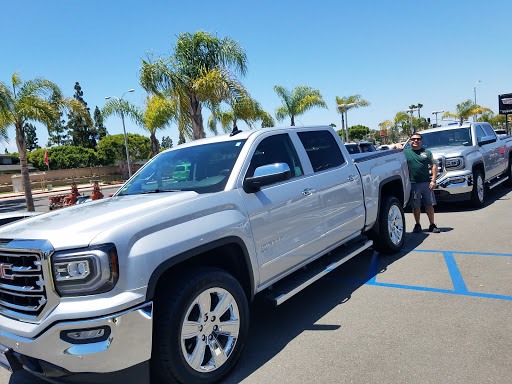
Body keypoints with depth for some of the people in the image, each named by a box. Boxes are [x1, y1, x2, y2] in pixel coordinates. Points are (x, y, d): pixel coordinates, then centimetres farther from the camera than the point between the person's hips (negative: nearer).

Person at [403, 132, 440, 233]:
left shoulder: (427, 152, 10)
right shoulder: (405, 152, 7)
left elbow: (434, 166, 9)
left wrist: (433, 180, -1)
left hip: (426, 183, 1)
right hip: (413, 184, -1)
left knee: (429, 205, 4)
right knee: (416, 206, 4)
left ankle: (432, 225, 15)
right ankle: (417, 225, 17)